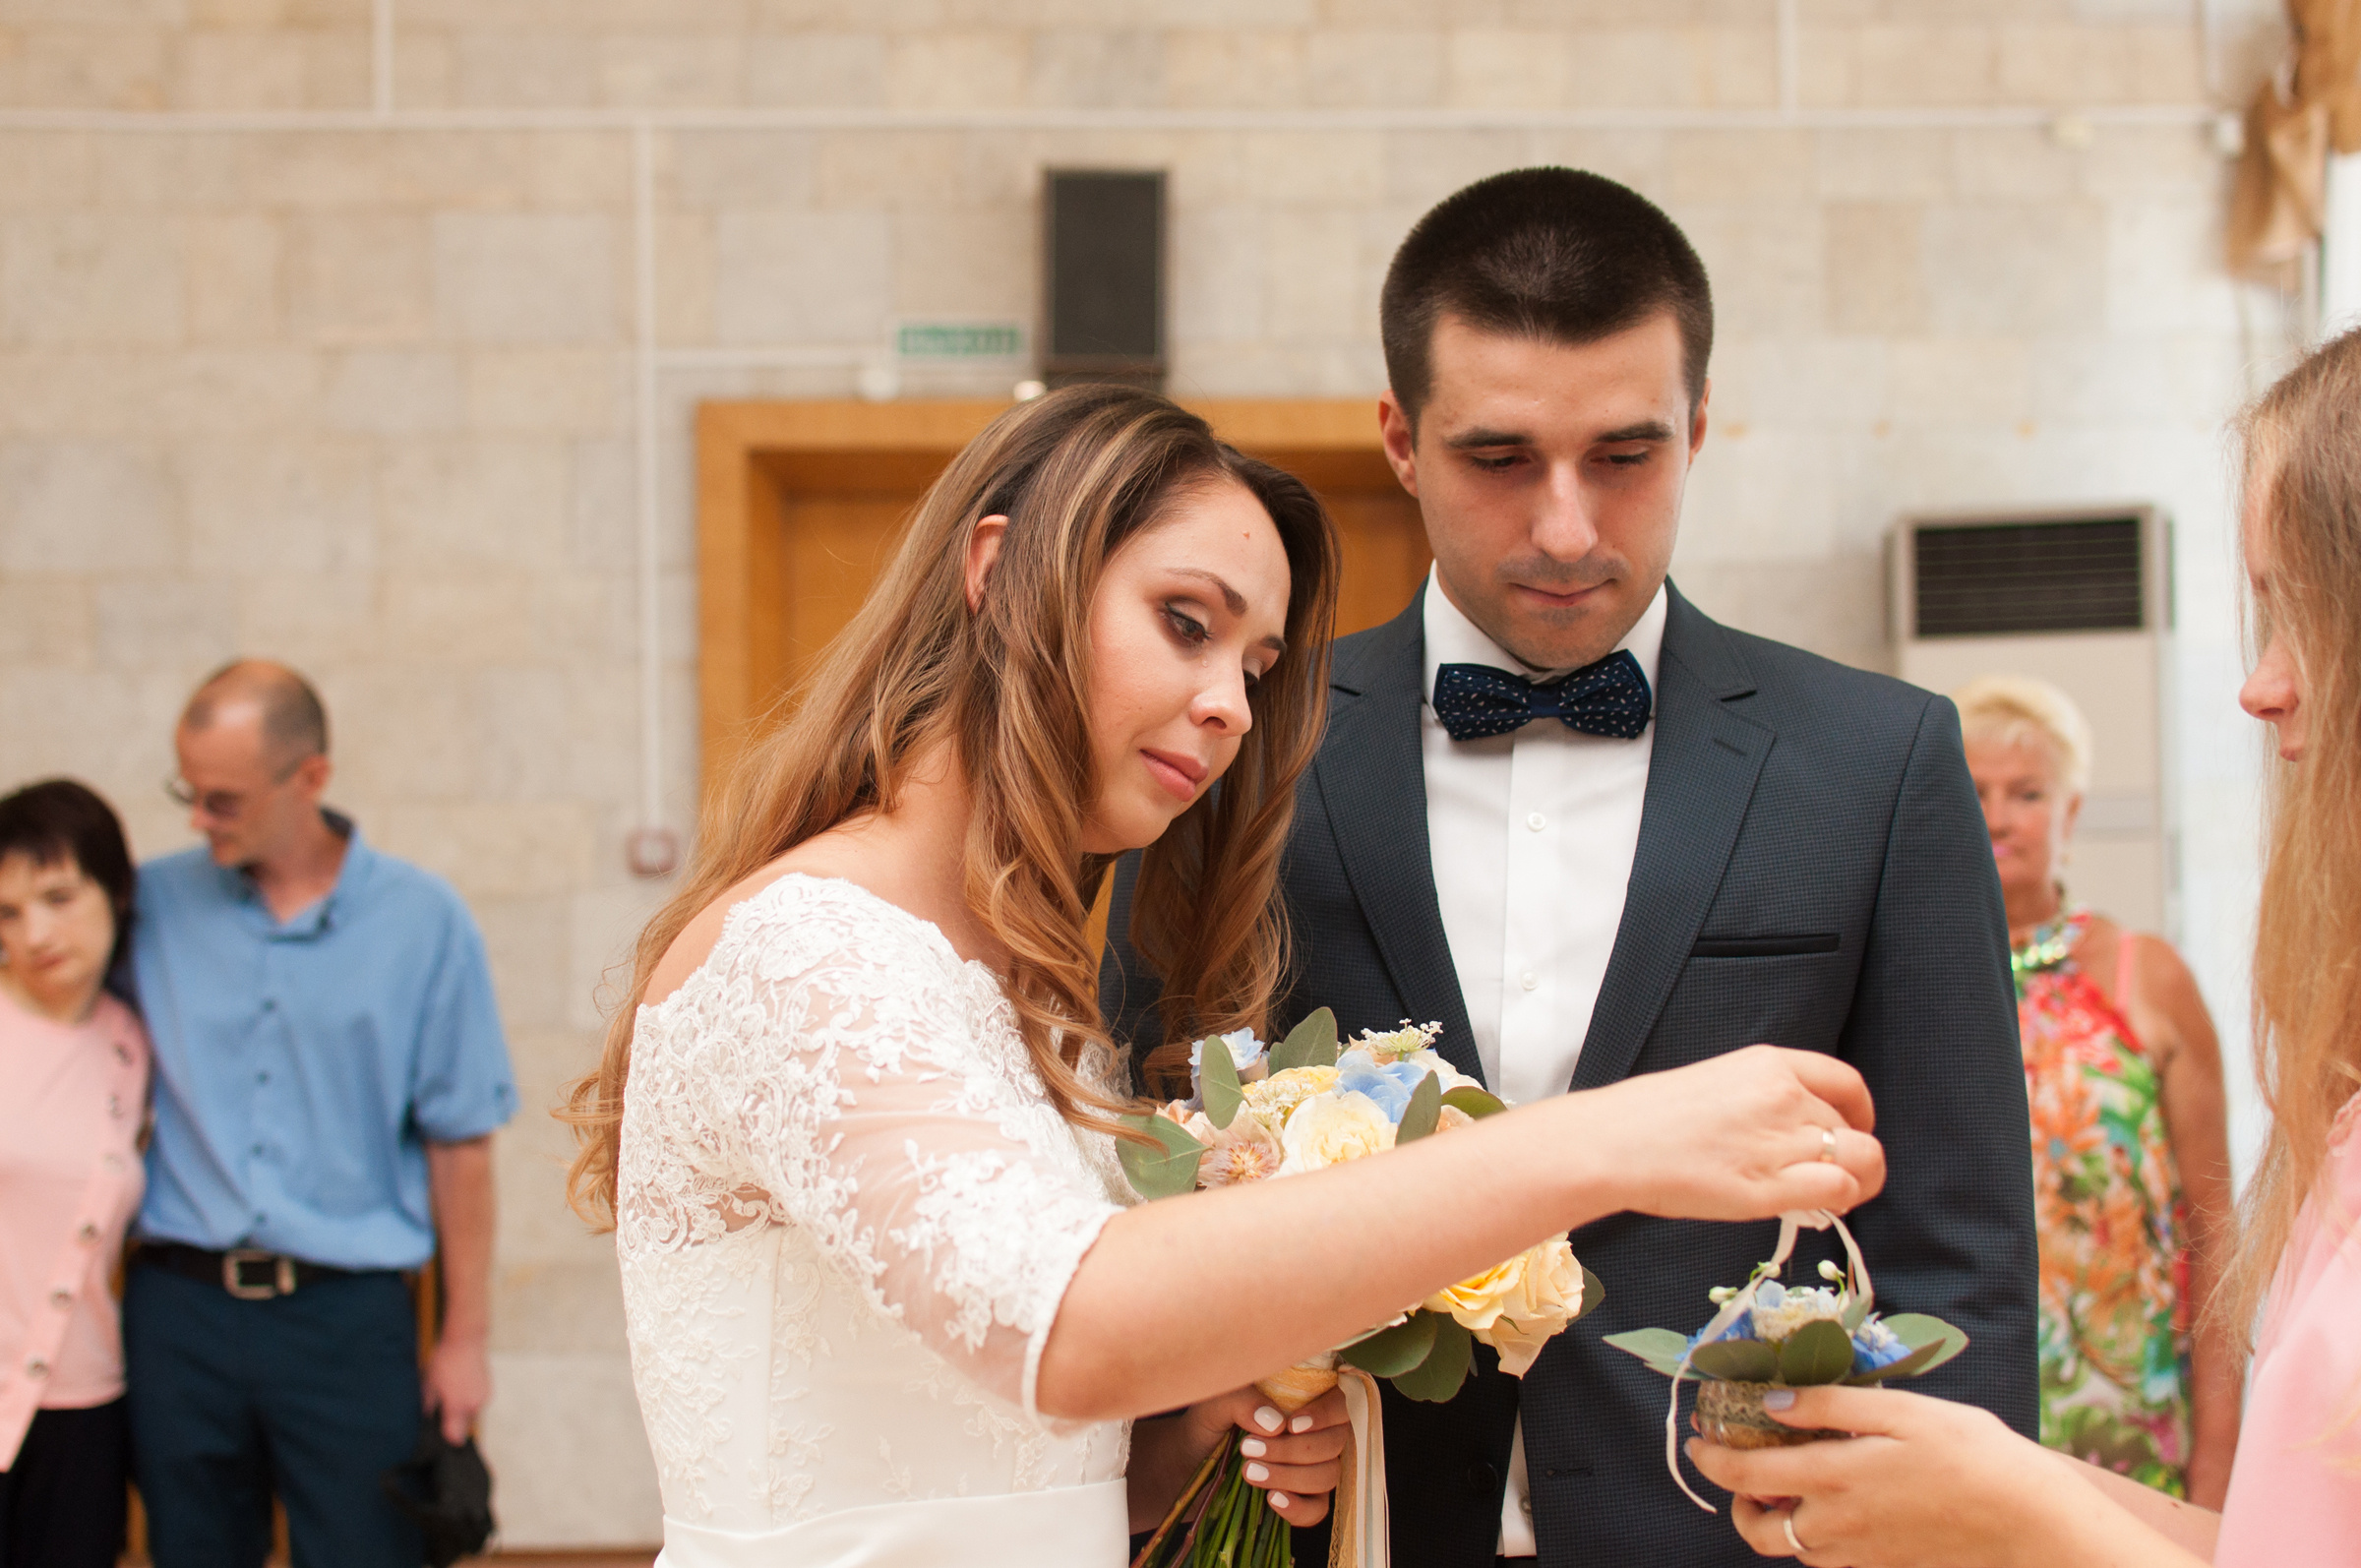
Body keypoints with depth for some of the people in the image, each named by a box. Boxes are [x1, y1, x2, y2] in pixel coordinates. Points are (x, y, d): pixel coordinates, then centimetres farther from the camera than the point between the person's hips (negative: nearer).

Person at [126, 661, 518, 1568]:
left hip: (349, 1317, -2)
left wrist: (464, 1339, 2)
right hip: (180, 1310, 2)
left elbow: (459, 1143, 2)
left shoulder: (421, 924, -1)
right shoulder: (153, 906, 4)